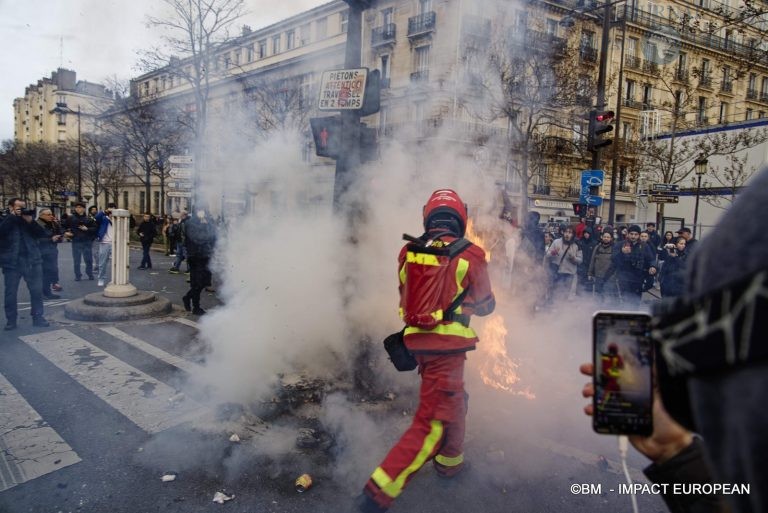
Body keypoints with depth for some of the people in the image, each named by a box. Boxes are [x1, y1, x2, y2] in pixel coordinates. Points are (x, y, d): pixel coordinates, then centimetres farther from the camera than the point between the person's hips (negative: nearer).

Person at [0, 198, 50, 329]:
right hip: (12, 263, -2)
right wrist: (12, 217, -17)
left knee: (37, 291, 4)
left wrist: (30, 222, -13)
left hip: (32, 261, 2)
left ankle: (38, 317, 13)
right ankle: (11, 320, 14)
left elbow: (43, 234, -1)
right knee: (11, 293, 4)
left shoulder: (29, 218, 12)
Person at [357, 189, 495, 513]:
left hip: (417, 339, 6)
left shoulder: (409, 252, 3)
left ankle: (450, 462, 47)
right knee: (432, 423, -1)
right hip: (448, 345, -6)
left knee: (453, 400, 28)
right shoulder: (470, 255, -7)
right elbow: (485, 304, 7)